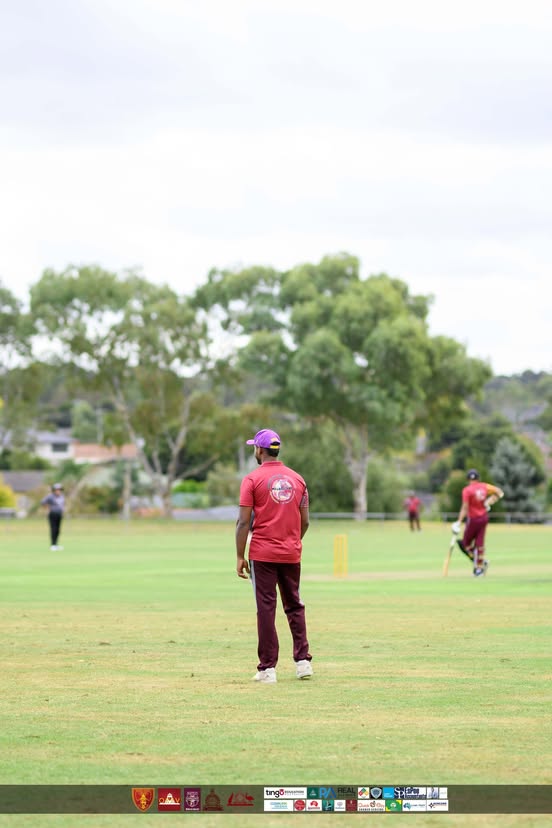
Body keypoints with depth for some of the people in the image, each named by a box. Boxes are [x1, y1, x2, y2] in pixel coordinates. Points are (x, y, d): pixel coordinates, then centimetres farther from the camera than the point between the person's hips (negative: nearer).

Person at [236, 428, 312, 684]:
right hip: (291, 554, 4)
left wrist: (240, 557, -6)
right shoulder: (297, 479, 7)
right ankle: (303, 660, 9)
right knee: (294, 606, 14)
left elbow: (244, 522, -10)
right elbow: (304, 521, 9)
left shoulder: (252, 479, -6)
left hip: (262, 554, -4)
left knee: (266, 608, -2)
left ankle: (267, 668, -2)